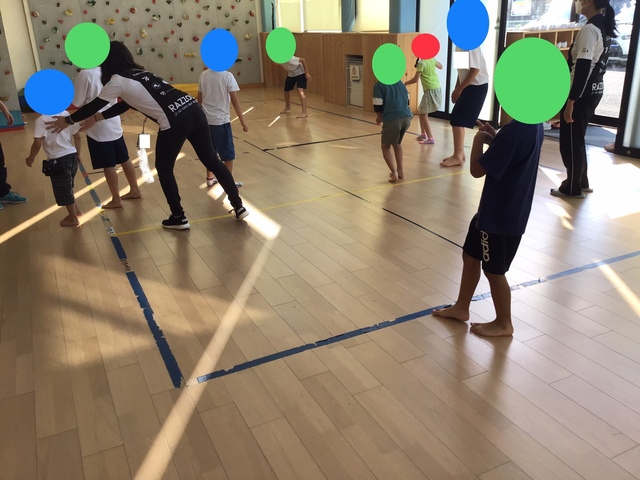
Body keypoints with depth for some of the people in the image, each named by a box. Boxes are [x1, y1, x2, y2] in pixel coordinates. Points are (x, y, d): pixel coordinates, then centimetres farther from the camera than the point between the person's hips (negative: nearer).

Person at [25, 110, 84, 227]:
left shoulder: (42, 120, -13)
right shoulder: (66, 114, 4)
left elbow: (37, 143, -18)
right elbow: (77, 136, 8)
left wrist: (31, 158, -3)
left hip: (58, 160, -6)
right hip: (72, 156, 7)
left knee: (63, 190, 10)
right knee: (67, 187, 26)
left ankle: (73, 219, 21)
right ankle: (75, 210, 37)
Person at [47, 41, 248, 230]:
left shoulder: (118, 80, 5)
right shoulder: (139, 73, 27)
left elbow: (94, 105, 15)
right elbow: (124, 105, 37)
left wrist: (68, 120, 29)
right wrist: (96, 118, 41)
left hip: (175, 121, -7)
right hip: (193, 109, 7)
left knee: (164, 169, 13)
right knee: (212, 161, 13)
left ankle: (178, 218, 20)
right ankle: (239, 207, 17)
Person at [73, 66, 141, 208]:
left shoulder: (85, 74, -16)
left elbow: (77, 102, -12)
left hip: (98, 129, -7)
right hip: (114, 124, 7)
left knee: (108, 166, 2)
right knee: (124, 160, 16)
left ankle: (116, 200, 11)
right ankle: (135, 190, 28)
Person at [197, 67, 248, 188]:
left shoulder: (203, 75, 3)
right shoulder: (227, 76, -12)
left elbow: (199, 99, 9)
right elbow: (235, 101, -13)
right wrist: (242, 122, -9)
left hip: (206, 120, 5)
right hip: (221, 120, -5)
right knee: (228, 153, 7)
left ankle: (210, 178, 29)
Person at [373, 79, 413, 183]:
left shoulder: (379, 85, 2)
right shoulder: (399, 82, 19)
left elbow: (378, 106, -2)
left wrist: (380, 118, 18)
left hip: (392, 119, -5)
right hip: (407, 117, 6)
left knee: (386, 147, 14)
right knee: (397, 143, 29)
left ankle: (394, 173, 1)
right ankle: (400, 170, 30)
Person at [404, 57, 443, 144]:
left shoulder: (421, 63, -13)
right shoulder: (432, 59, 8)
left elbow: (415, 79, -15)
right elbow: (440, 67, 28)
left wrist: (406, 83, 2)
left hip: (431, 90, -8)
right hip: (437, 89, 8)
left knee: (423, 114, -5)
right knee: (421, 111, 20)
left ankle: (430, 138, -12)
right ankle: (423, 134, 27)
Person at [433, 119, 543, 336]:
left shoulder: (514, 130, -29)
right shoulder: (533, 125, 2)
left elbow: (477, 170, -23)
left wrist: (479, 140, -7)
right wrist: (492, 139, 3)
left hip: (501, 216, -10)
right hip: (496, 210, 10)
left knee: (493, 270, 10)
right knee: (470, 255, 22)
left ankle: (503, 323, 30)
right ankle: (461, 307, 39)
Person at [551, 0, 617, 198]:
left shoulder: (589, 29, -18)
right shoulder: (604, 28, 11)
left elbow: (582, 69, -22)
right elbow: (593, 65, 15)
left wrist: (570, 101, -21)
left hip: (581, 94, -9)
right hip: (595, 91, 9)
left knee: (570, 141, 3)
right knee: (577, 139, 20)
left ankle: (572, 188, 14)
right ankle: (582, 183, 30)